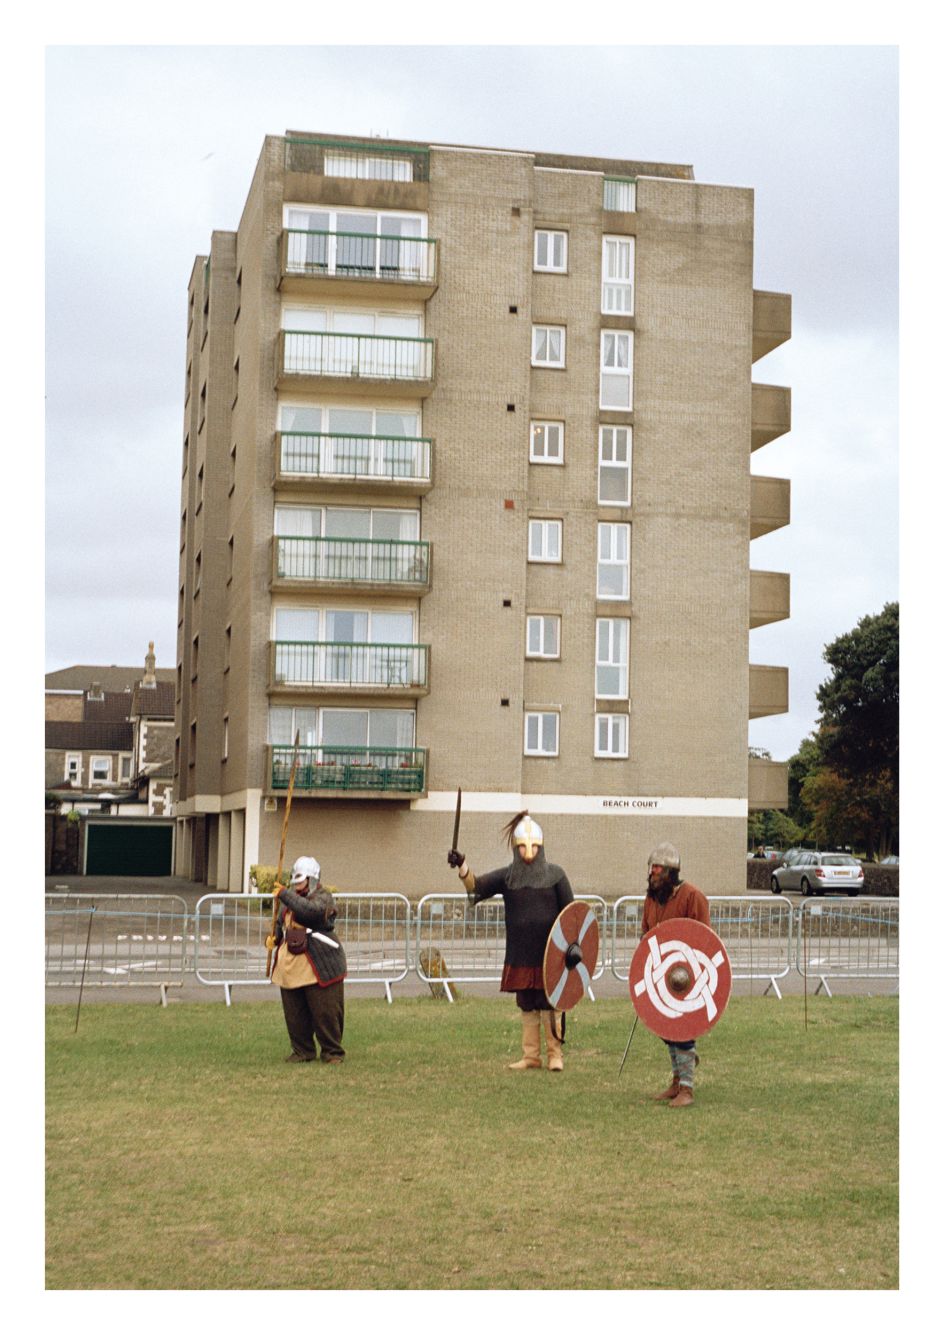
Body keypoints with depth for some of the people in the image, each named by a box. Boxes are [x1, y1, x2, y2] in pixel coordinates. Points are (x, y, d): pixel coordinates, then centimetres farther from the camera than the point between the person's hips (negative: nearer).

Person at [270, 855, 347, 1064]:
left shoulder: (323, 897, -6)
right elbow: (280, 922, 29)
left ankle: (332, 1052, 9)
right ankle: (302, 1050, 21)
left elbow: (311, 910, -29)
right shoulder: (290, 895, 15)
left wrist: (284, 895, -24)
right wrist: (274, 936, 8)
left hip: (318, 965, -7)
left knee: (325, 1010, -2)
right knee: (294, 1012, 9)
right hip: (290, 964, 7)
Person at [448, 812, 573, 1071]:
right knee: (526, 1006, 9)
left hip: (549, 953, -3)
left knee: (549, 1004, -1)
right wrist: (462, 867, -28)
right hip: (520, 955, 3)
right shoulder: (507, 877, 5)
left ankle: (555, 1055, 9)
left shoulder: (555, 875, 1)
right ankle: (530, 1056, 16)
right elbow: (476, 886, -8)